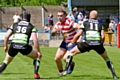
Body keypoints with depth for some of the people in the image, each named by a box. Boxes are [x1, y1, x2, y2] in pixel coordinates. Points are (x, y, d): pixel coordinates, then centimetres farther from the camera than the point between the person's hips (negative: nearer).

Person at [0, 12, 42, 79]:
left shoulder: (15, 24, 23)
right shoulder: (31, 26, 15)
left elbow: (6, 36, 19)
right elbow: (35, 39, 1)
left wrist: (5, 46, 33)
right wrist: (38, 51, 5)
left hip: (13, 46, 2)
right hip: (24, 46, -2)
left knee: (6, 61, 26)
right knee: (37, 56, 23)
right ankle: (36, 74, 13)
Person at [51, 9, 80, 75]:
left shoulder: (69, 23, -24)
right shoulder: (58, 23, -1)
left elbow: (80, 27, -35)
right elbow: (53, 34, 7)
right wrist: (55, 31, -17)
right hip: (65, 42, 7)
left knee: (65, 58, -19)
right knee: (57, 58, 3)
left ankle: (72, 64, 16)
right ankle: (60, 72, 28)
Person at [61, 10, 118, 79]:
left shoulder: (85, 23, 19)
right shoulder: (100, 24, 23)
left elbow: (78, 34, 12)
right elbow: (103, 36, 9)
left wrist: (72, 43, 25)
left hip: (87, 42, -2)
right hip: (98, 43, 2)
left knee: (71, 52, 16)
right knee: (106, 58, 26)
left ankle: (65, 70, 4)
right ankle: (114, 75, 19)